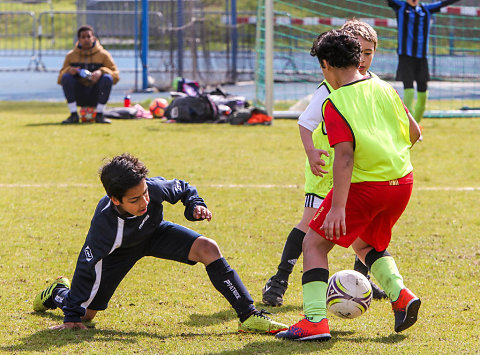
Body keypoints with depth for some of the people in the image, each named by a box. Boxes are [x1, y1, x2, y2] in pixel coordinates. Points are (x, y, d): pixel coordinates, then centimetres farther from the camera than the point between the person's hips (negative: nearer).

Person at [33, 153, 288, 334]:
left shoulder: (154, 188, -35)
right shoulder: (104, 222, -42)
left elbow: (183, 189, -8)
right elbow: (87, 267, -30)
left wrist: (195, 207, -30)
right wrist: (72, 317, -25)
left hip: (155, 232, 2)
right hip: (120, 250, -2)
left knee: (208, 249, -22)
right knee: (85, 314, 2)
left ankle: (248, 316, -16)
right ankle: (59, 292, 41)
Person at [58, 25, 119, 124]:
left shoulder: (103, 55, 2)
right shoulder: (71, 56, 7)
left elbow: (116, 75, -3)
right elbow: (60, 79, 5)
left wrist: (101, 72, -22)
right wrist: (68, 70, -17)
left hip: (96, 96, -1)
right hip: (78, 97, 1)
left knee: (107, 78, -27)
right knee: (66, 77, -24)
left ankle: (99, 115, -21)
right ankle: (73, 115, -22)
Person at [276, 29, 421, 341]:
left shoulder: (335, 104, -12)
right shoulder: (384, 89, 7)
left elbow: (345, 155, -22)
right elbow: (414, 132, 14)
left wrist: (338, 208, -25)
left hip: (365, 186, -7)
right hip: (403, 180, 7)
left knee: (315, 243, 5)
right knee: (366, 242, 28)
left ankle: (315, 320, -7)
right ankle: (400, 294, 6)